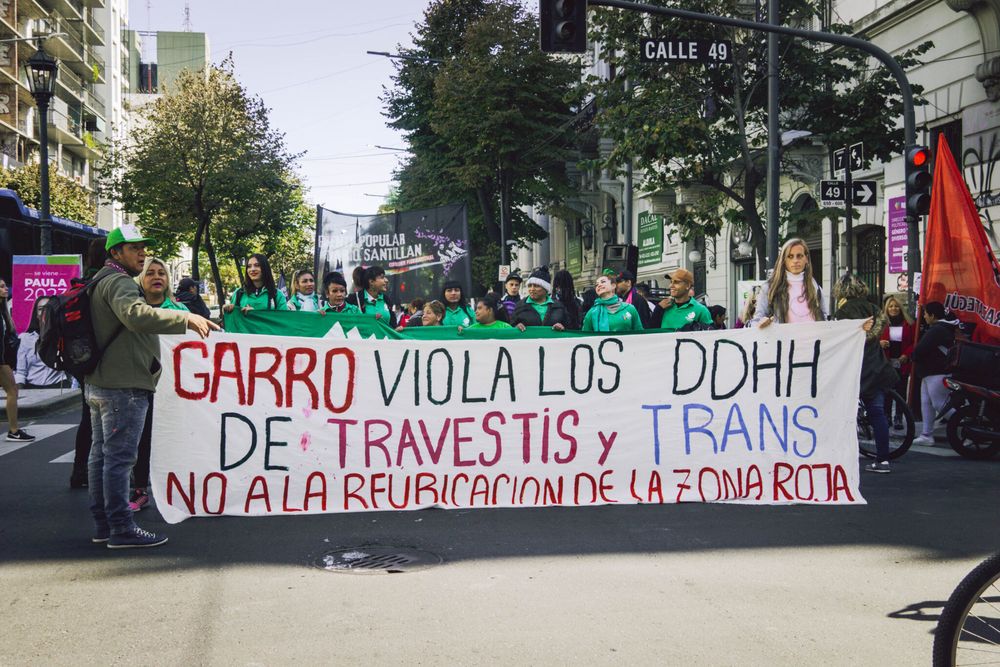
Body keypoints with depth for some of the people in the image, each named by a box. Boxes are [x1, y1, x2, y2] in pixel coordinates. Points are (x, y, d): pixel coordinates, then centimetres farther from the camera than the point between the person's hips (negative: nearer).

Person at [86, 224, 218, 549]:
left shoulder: (101, 282, 19)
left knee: (102, 454, 13)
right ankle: (121, 528, -5)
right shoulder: (118, 282, -15)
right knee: (120, 457, -8)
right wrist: (185, 319, -42)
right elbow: (135, 313, -35)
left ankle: (102, 525, 21)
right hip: (123, 385, -11)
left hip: (99, 384, 11)